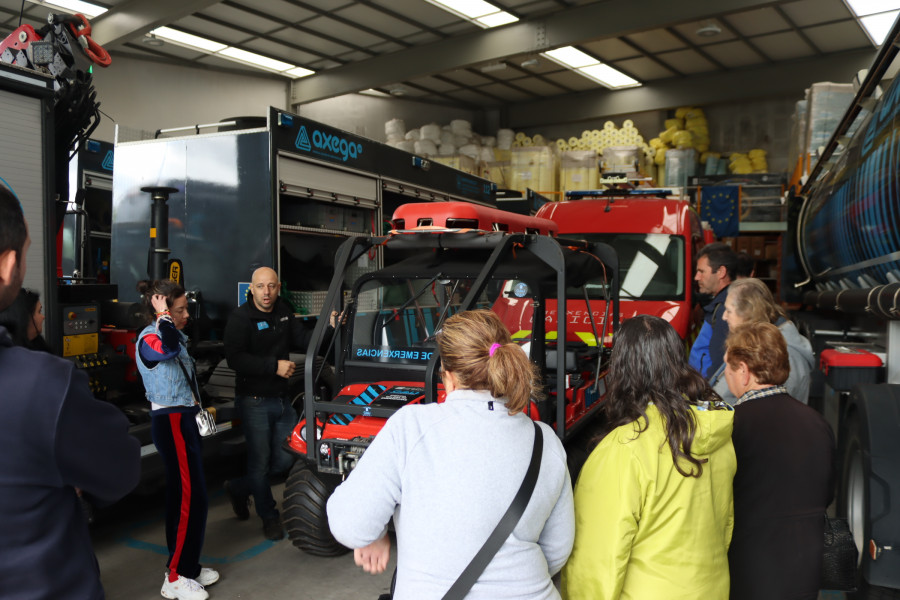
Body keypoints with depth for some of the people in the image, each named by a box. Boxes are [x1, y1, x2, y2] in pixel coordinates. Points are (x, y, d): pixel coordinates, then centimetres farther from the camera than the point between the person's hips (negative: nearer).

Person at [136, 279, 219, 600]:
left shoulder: (172, 335, 15)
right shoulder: (149, 339, -15)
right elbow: (168, 349, -41)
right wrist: (164, 315, -28)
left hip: (182, 419, 10)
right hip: (172, 422, -10)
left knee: (182, 493, 15)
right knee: (191, 496, -9)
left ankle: (187, 566, 25)